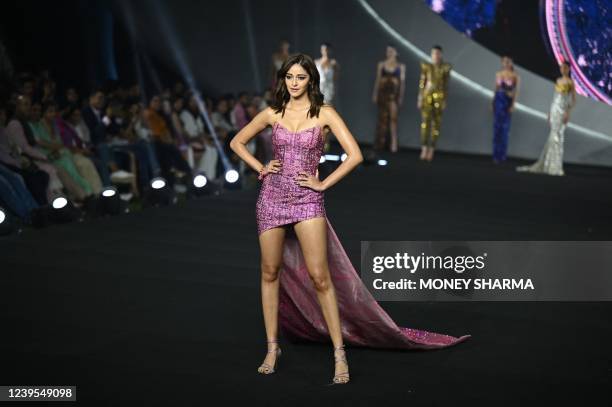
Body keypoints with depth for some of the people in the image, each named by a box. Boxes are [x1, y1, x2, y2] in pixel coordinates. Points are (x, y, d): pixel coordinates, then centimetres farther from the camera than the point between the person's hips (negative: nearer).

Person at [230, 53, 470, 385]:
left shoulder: (324, 114, -2)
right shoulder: (273, 113, 6)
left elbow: (354, 155, -9)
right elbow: (237, 142, 17)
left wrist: (323, 184, -8)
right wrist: (259, 168, 4)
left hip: (307, 200, -3)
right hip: (272, 197, 3)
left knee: (320, 276, -9)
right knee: (271, 273, 8)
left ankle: (339, 354, -2)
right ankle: (272, 348, 20)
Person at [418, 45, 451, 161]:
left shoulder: (445, 67, 1)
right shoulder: (426, 66, 4)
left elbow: (446, 85, 2)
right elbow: (422, 83, 5)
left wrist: (445, 101, -2)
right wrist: (419, 99, 1)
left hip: (439, 96, 0)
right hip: (427, 95, 0)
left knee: (436, 124, 0)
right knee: (425, 121, -12)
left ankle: (431, 150, 6)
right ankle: (424, 150, -14)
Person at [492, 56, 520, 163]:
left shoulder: (515, 76, -2)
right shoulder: (498, 74, 7)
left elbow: (516, 91, -3)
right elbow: (496, 88, 12)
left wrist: (513, 105, -10)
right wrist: (493, 102, 11)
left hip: (508, 101, -2)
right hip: (498, 99, 2)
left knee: (505, 127, 0)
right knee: (497, 126, 0)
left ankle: (502, 154, 7)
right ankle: (496, 154, 3)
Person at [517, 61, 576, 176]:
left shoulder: (570, 82, -5)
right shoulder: (558, 80, 16)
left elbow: (573, 99, -8)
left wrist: (568, 112, -19)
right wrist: (550, 113, 15)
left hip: (562, 110, -7)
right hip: (554, 110, 7)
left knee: (557, 137, -10)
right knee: (553, 137, 7)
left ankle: (555, 167, -7)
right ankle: (545, 164, 8)